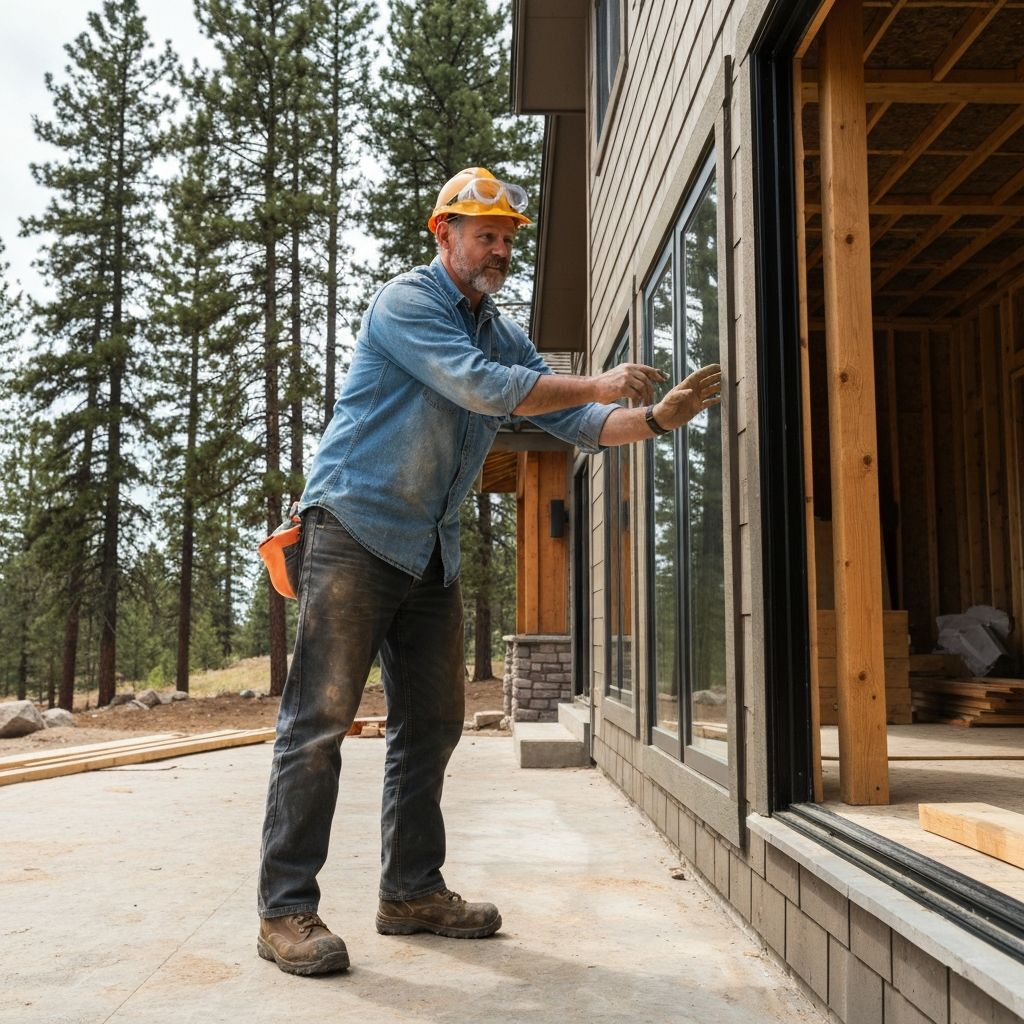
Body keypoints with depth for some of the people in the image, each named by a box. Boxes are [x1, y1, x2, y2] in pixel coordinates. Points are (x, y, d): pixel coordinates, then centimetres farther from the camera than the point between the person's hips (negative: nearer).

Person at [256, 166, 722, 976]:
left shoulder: (505, 335, 16)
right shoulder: (408, 301, -7)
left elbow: (578, 424, 10)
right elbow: (479, 386, -21)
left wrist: (657, 417, -6)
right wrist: (596, 384, -17)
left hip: (432, 548, 8)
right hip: (356, 529, -8)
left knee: (432, 721, 8)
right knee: (321, 718, -9)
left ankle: (413, 891, 19)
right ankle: (287, 909, -3)